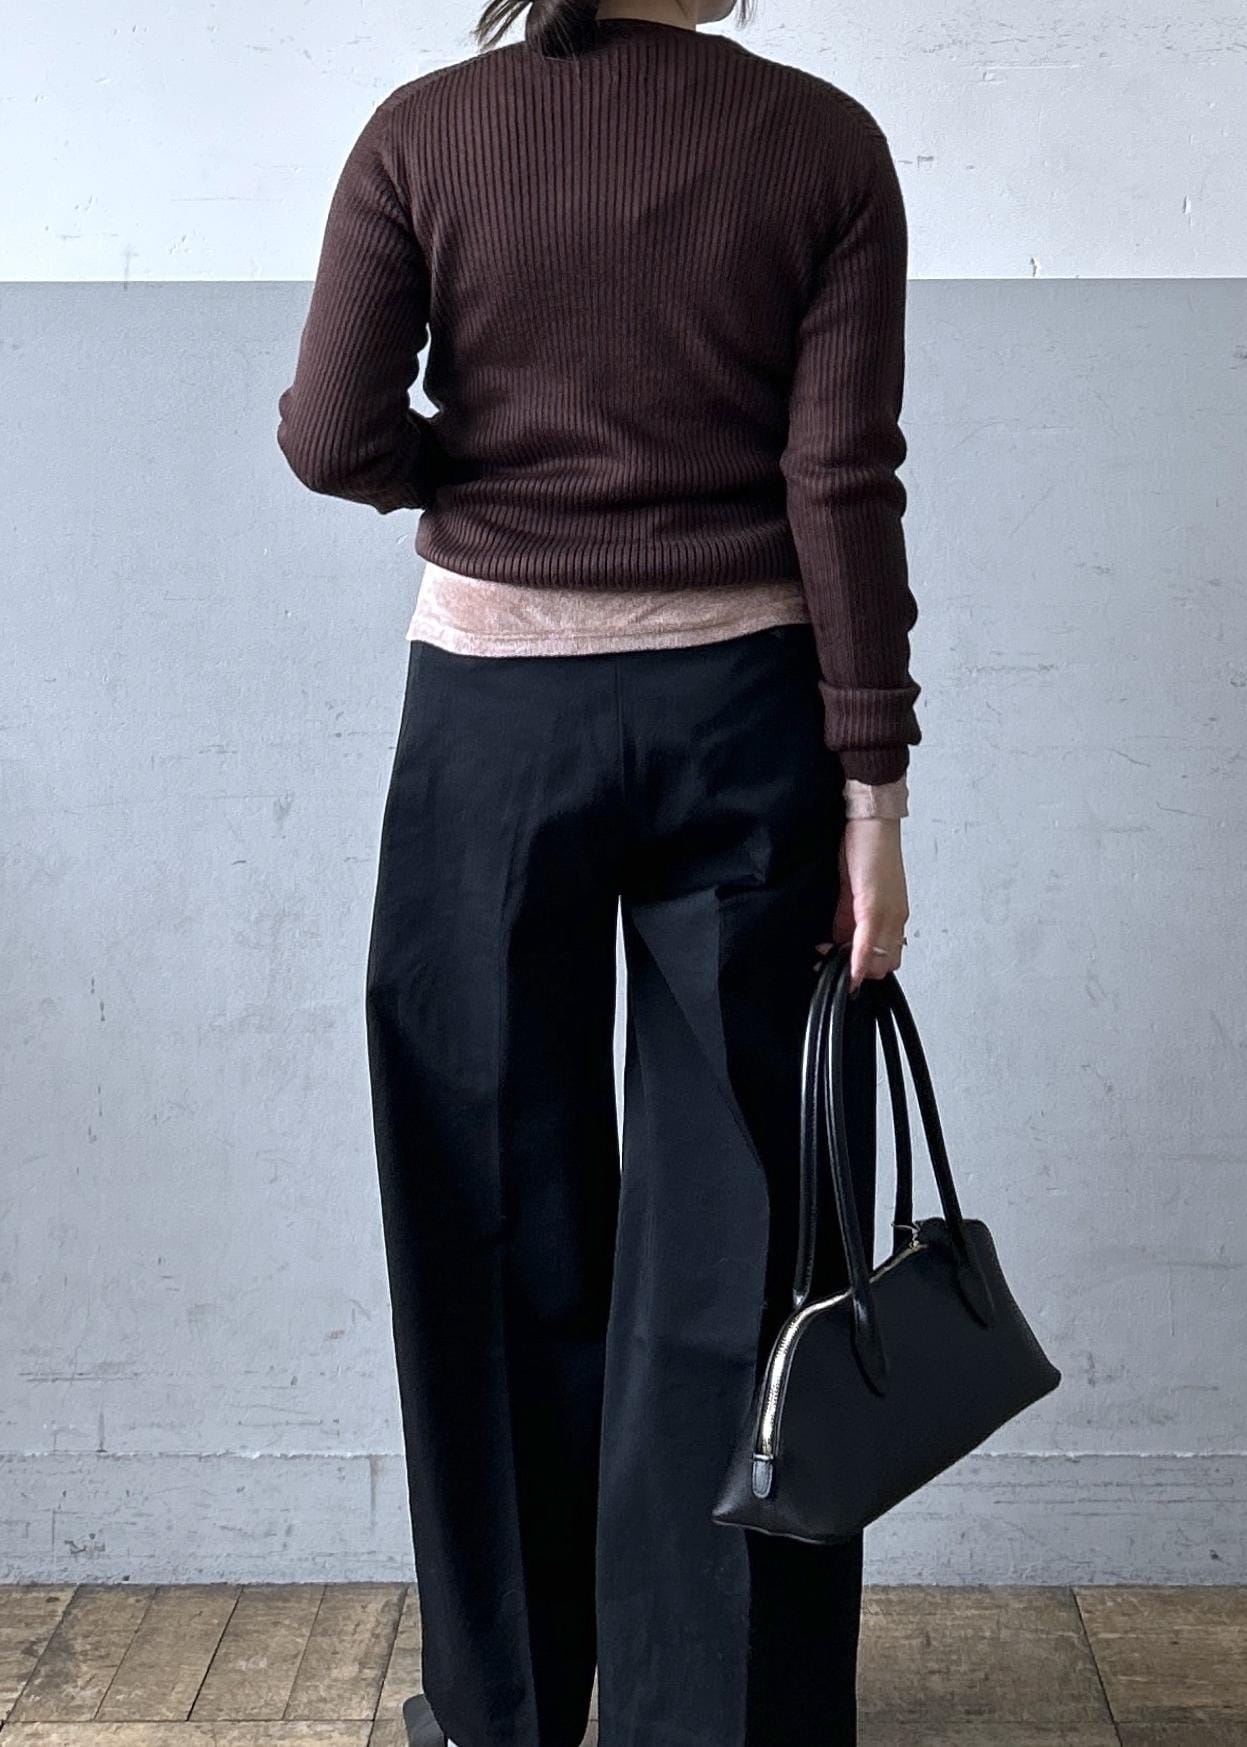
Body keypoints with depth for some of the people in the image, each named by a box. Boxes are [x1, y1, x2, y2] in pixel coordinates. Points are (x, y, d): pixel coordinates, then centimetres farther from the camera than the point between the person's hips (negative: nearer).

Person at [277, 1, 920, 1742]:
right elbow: (845, 485, -8)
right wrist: (872, 793, -6)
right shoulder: (824, 143, -2)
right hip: (742, 714, 0)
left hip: (494, 713, 1)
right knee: (734, 1224, 7)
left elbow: (333, 436, -7)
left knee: (505, 1211, 12)